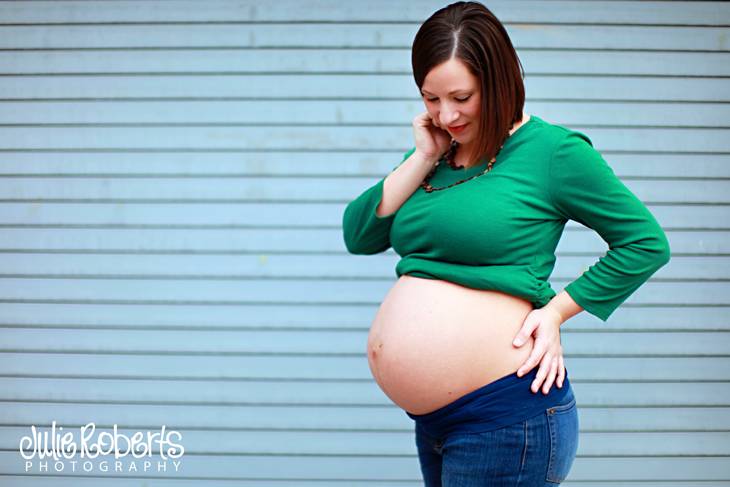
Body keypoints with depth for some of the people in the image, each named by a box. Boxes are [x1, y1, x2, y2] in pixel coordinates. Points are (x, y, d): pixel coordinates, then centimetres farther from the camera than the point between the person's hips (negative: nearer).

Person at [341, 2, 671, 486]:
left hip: (507, 412, -7)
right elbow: (359, 236, 2)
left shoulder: (552, 150, -9)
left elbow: (646, 243, -4)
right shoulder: (435, 155, 9)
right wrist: (423, 159, -4)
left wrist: (555, 311, -9)